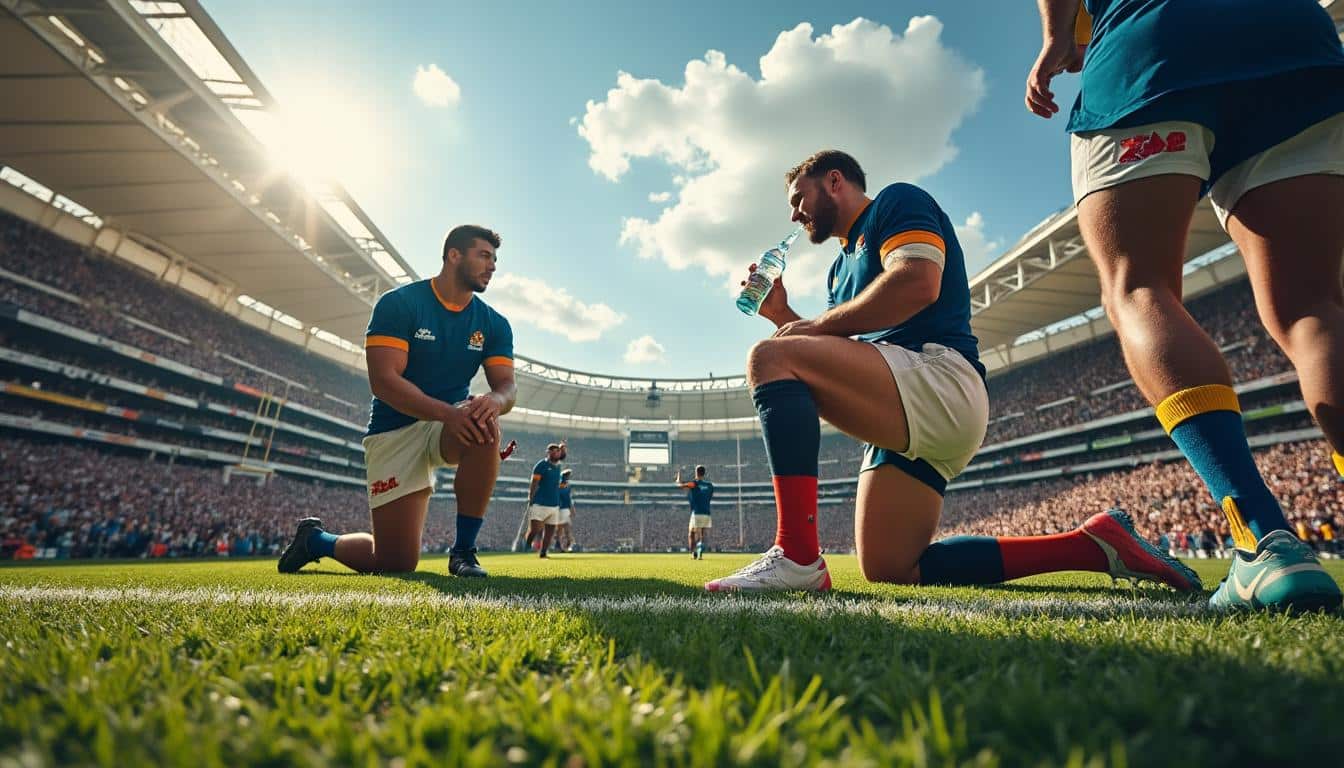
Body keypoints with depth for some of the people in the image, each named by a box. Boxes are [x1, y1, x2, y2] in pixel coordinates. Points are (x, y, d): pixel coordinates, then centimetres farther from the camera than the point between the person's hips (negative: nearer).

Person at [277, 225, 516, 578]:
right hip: (394, 432, -3)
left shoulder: (493, 324, 2)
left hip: (450, 427, 4)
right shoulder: (398, 303, -11)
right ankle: (315, 539, 27)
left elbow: (507, 385, -6)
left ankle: (463, 550, -19)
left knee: (485, 425, -35)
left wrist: (494, 400, -32)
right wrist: (448, 413, -34)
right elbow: (383, 380, -20)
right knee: (396, 562, -6)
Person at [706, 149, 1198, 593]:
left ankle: (796, 556, -32)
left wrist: (817, 324, -11)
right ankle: (1090, 545, 12)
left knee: (770, 358, -23)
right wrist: (784, 316, 13)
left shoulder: (898, 202, 5)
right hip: (910, 414, 10)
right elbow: (836, 362, 25)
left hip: (939, 379, -10)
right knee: (889, 569, 9)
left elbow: (917, 282, -17)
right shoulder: (845, 263, 29)